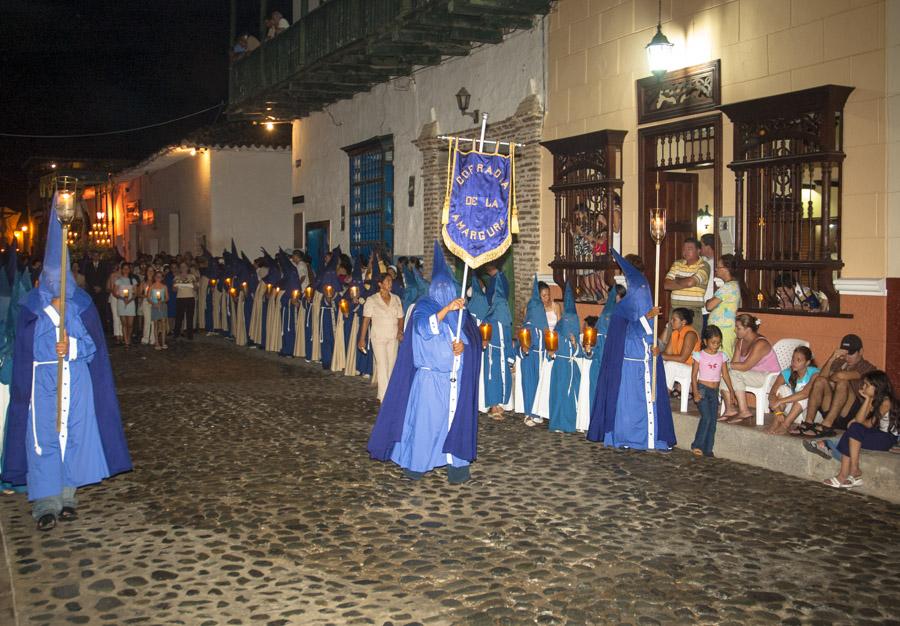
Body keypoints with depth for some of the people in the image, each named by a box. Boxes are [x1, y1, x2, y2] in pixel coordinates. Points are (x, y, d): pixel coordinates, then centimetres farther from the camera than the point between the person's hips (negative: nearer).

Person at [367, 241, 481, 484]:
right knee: (425, 417, -3)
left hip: (454, 376, 4)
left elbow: (469, 335, 9)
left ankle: (454, 460, 13)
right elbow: (423, 328, -23)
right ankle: (415, 463, 8)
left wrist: (463, 344, -14)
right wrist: (446, 309, -31)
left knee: (454, 417, 5)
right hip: (430, 375, -4)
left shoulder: (459, 311, 10)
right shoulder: (424, 307, -4)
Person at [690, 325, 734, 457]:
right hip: (702, 389, -5)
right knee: (706, 417, -16)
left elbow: (725, 375, 10)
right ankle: (697, 446, -8)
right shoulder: (700, 355, -5)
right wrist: (695, 392, -15)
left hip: (715, 391, 5)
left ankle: (708, 449, 7)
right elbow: (694, 375, -5)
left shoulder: (722, 356, 7)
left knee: (713, 419, 2)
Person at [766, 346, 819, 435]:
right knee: (783, 388, -18)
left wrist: (780, 401, -38)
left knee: (803, 395, -30)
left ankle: (785, 425, -33)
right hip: (791, 409, 4)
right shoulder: (787, 373, -7)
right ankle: (776, 422, -30)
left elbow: (806, 393, -35)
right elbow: (772, 393, -15)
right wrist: (778, 412, -32)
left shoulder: (814, 373, -19)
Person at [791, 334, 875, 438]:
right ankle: (808, 422, -25)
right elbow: (822, 375, 0)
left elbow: (841, 376, -19)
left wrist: (831, 378, 1)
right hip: (831, 414, 5)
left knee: (843, 382, -28)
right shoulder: (839, 363, 19)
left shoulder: (867, 368, 0)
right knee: (820, 380, -14)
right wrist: (832, 358, -10)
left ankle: (826, 426, -38)